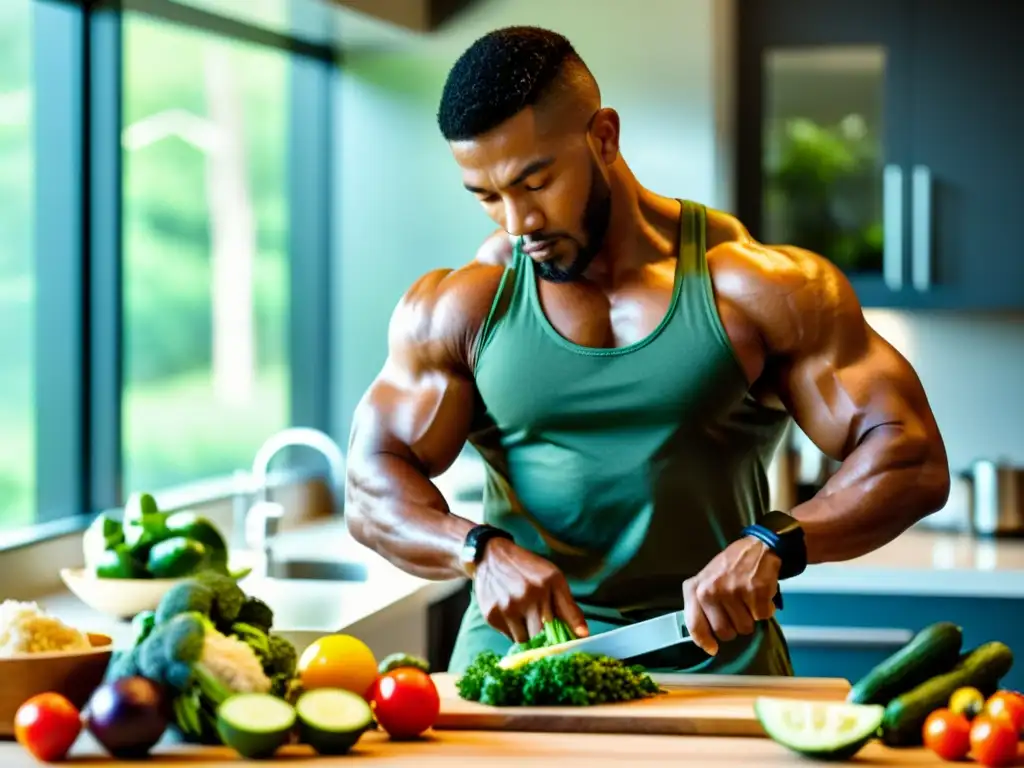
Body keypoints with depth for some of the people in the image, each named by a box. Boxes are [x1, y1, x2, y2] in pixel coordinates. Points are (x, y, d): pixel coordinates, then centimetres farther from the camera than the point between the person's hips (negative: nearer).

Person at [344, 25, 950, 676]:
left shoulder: (760, 291, 2)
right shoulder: (460, 308, 9)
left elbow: (913, 461, 0)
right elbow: (372, 491, 9)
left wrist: (772, 545, -17)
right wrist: (482, 550, -12)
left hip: (715, 663, -1)